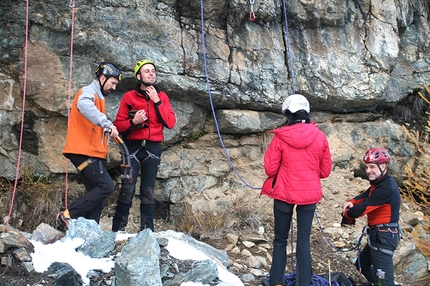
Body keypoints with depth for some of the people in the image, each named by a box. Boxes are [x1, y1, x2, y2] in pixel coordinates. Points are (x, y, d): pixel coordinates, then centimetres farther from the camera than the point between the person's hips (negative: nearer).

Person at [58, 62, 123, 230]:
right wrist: (107, 123, -42)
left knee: (97, 194, 5)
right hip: (84, 152, -10)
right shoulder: (88, 92, -5)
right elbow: (84, 105, -31)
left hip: (94, 154, 10)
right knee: (106, 186, -18)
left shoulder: (98, 97, 24)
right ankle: (68, 215, -12)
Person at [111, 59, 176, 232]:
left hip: (153, 148, 2)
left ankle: (147, 230, 8)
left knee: (148, 191, 2)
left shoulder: (162, 97, 12)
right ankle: (118, 229, -4)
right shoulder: (129, 97, 6)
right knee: (127, 189, -11)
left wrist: (157, 101, -6)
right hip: (133, 147, -2)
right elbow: (118, 125, 3)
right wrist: (133, 122, -17)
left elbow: (171, 123, -1)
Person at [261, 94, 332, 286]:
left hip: (284, 193, -1)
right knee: (304, 240, 9)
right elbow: (325, 170, 4)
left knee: (280, 239, 13)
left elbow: (270, 169, -8)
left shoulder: (280, 136, -12)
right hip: (310, 194, 2)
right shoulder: (319, 136, -4)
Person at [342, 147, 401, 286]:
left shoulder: (386, 188, -24)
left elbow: (362, 209, -24)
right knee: (362, 264, 26)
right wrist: (351, 202, -7)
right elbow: (365, 195, 15)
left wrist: (347, 214, -5)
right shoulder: (380, 182, 9)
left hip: (384, 237, -11)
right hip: (377, 234, 11)